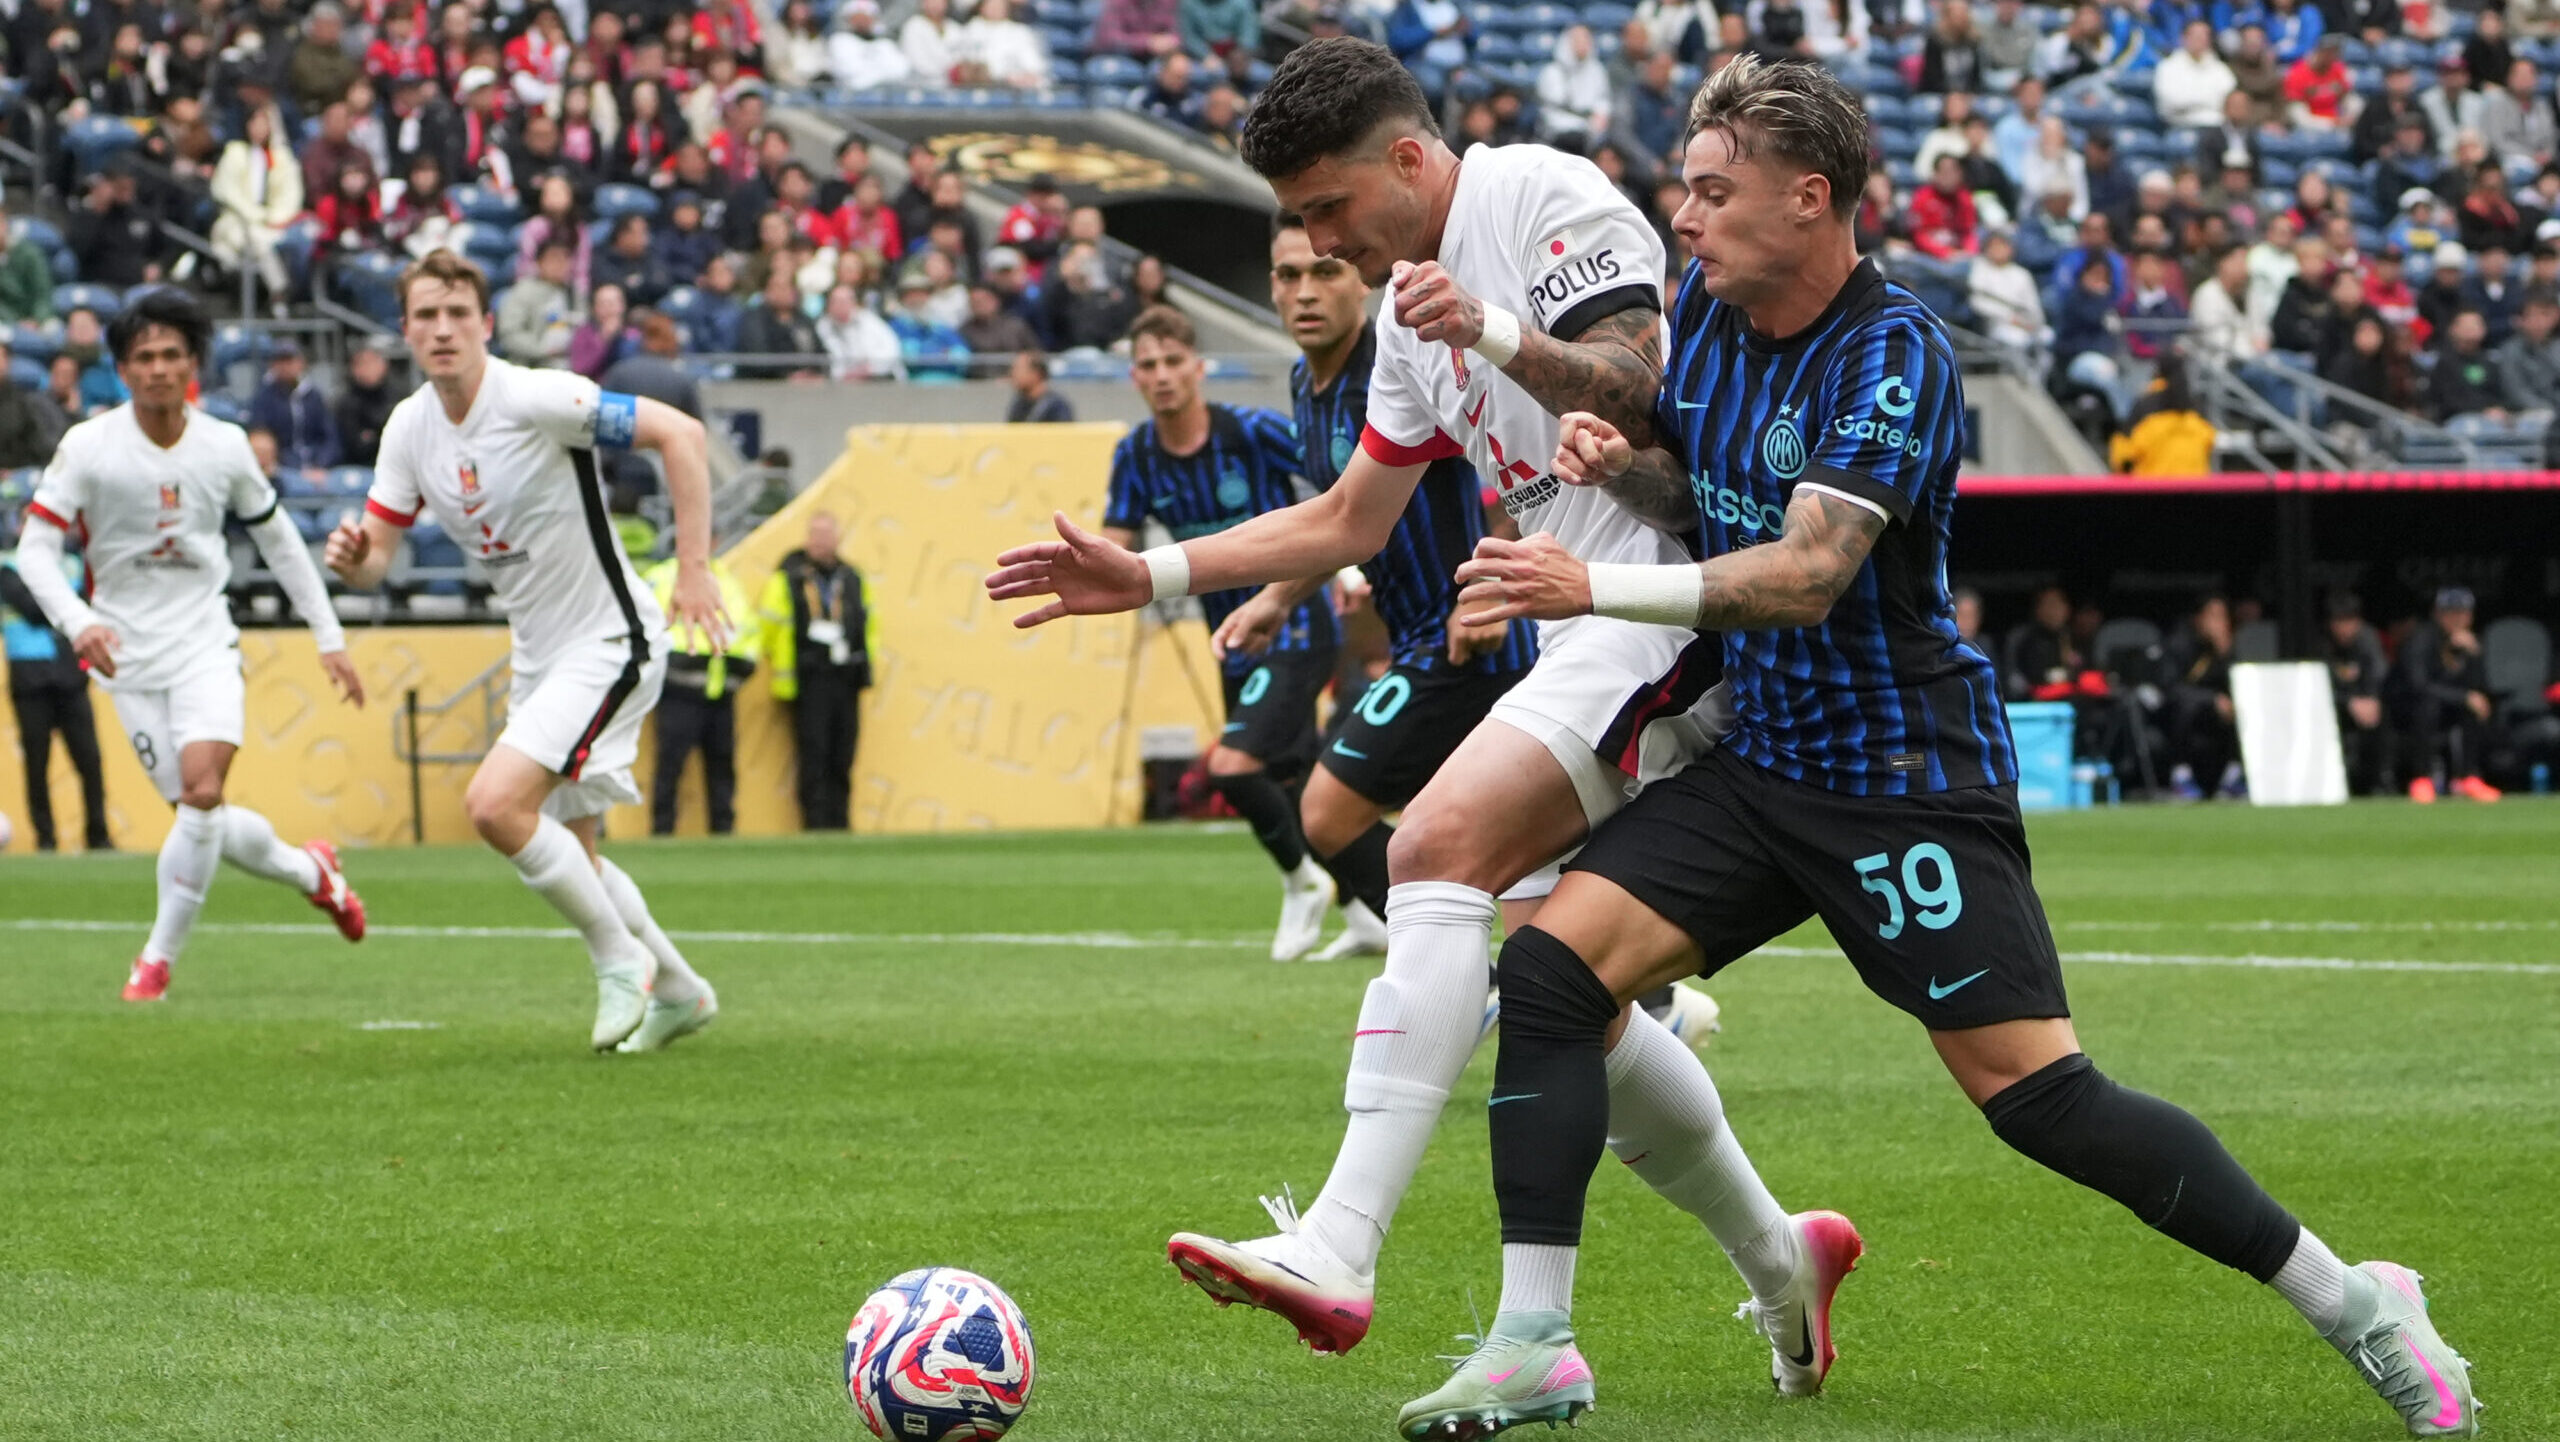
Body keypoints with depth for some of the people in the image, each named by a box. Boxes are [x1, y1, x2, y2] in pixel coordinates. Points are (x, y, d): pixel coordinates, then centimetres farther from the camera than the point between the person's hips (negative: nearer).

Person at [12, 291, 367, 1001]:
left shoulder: (224, 446, -1)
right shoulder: (88, 446, -8)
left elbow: (278, 539, 13)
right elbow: (35, 545, -9)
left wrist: (329, 637, 13)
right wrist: (78, 622, -27)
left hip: (205, 645, 0)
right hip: (131, 656, 0)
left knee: (203, 792, -22)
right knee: (203, 817, -2)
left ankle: (159, 957, -8)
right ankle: (309, 870, 29)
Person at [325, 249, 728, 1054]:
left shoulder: (537, 399, -21)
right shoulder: (410, 428, 1)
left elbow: (680, 434, -22)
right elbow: (376, 554, 5)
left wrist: (694, 568, -26)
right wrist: (350, 558, -20)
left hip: (609, 641, -8)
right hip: (538, 653, 8)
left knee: (494, 803, -22)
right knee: (571, 857, 14)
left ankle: (620, 960, -4)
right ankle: (677, 991, 35)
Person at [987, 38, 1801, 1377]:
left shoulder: (1547, 197, -6)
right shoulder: (1409, 311, 21)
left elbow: (1641, 394, -17)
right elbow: (1348, 522, 27)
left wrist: (1497, 334, -33)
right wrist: (1147, 576, 21)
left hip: (1664, 599, -10)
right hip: (1587, 639, 10)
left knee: (1439, 845, -25)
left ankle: (1338, 1249, -36)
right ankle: (1778, 1263, 27)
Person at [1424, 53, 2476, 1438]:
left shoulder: (1893, 354, -19)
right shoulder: (1706, 311, 5)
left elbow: (1809, 572, -29)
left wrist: (1596, 587, -35)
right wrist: (1615, 456, -1)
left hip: (1905, 776, -7)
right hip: (1758, 759, 7)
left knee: (2037, 1093, -11)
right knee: (1551, 966, -11)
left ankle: (2357, 1307, 2)